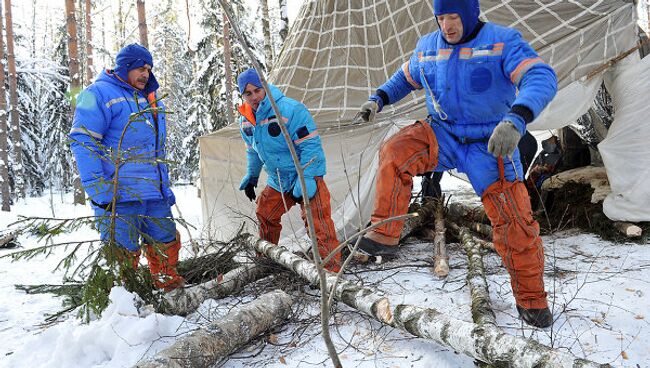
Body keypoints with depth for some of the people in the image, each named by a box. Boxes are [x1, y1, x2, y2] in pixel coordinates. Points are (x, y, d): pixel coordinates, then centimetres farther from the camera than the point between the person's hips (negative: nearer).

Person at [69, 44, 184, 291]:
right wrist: (98, 188, -20)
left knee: (166, 242, 12)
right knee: (121, 252, -5)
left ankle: (168, 283, 29)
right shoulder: (99, 94, -3)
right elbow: (82, 141, -13)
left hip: (154, 194, 8)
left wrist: (165, 186, 22)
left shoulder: (149, 101, 22)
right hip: (118, 196, -7)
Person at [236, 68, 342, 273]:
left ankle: (332, 268, -12)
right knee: (265, 215, 19)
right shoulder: (246, 120, 3)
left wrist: (304, 181, -26)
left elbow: (311, 146, -23)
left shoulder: (290, 109, -22)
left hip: (305, 177, -7)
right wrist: (251, 176, 22)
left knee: (318, 224, -16)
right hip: (277, 181, 8)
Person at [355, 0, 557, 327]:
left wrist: (516, 119, -47)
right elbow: (405, 78, 22)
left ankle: (531, 299, 17)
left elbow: (542, 78, -27)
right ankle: (384, 235, -19)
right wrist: (378, 99, 4)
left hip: (489, 144, -2)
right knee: (394, 151, -27)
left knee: (515, 222, -5)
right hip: (442, 135, 3)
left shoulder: (504, 41, -12)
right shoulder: (427, 47, 2)